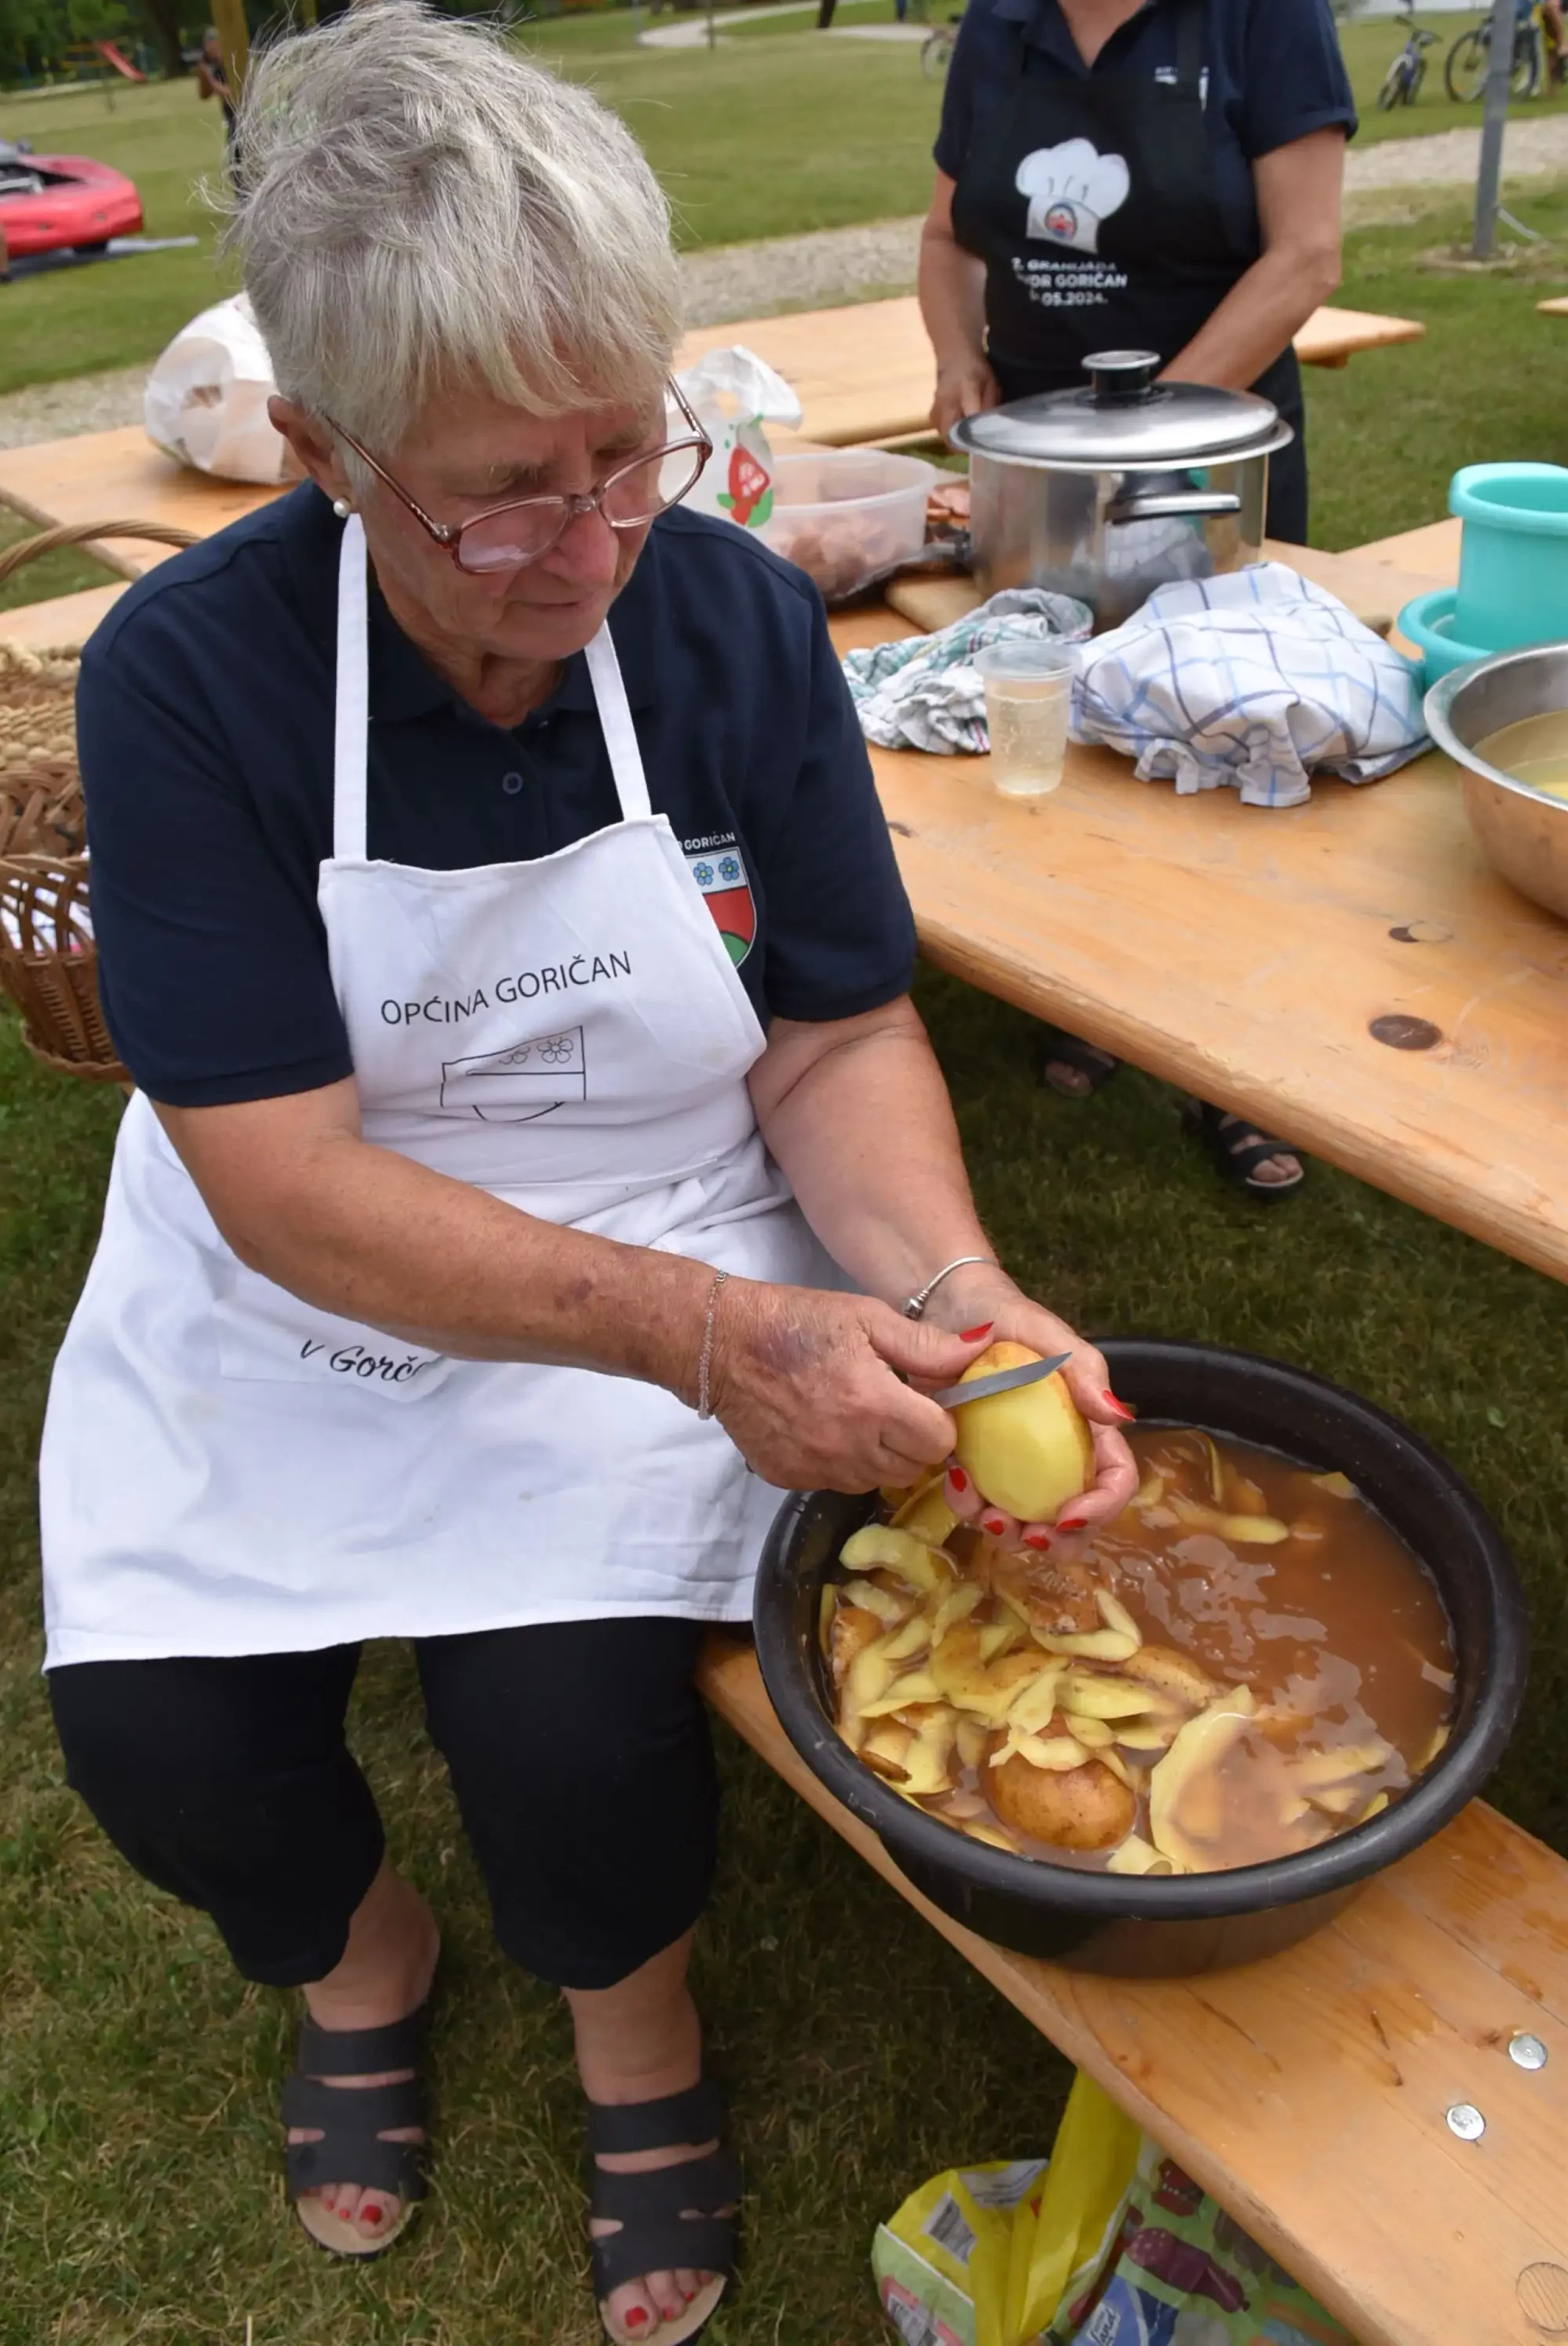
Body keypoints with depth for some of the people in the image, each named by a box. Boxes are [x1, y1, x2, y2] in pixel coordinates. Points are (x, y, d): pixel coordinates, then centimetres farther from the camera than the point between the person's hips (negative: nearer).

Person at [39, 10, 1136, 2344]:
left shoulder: (739, 617, -10)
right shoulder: (186, 673, -16)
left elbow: (841, 1037, -5)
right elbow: (286, 1185, -20)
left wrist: (943, 1284, -25)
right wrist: (709, 1335, -30)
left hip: (665, 1283, 0)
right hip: (289, 1306, 1)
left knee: (575, 1735, -20)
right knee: (157, 1743, -14)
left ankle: (636, 2010, 21)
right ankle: (358, 1951, 26)